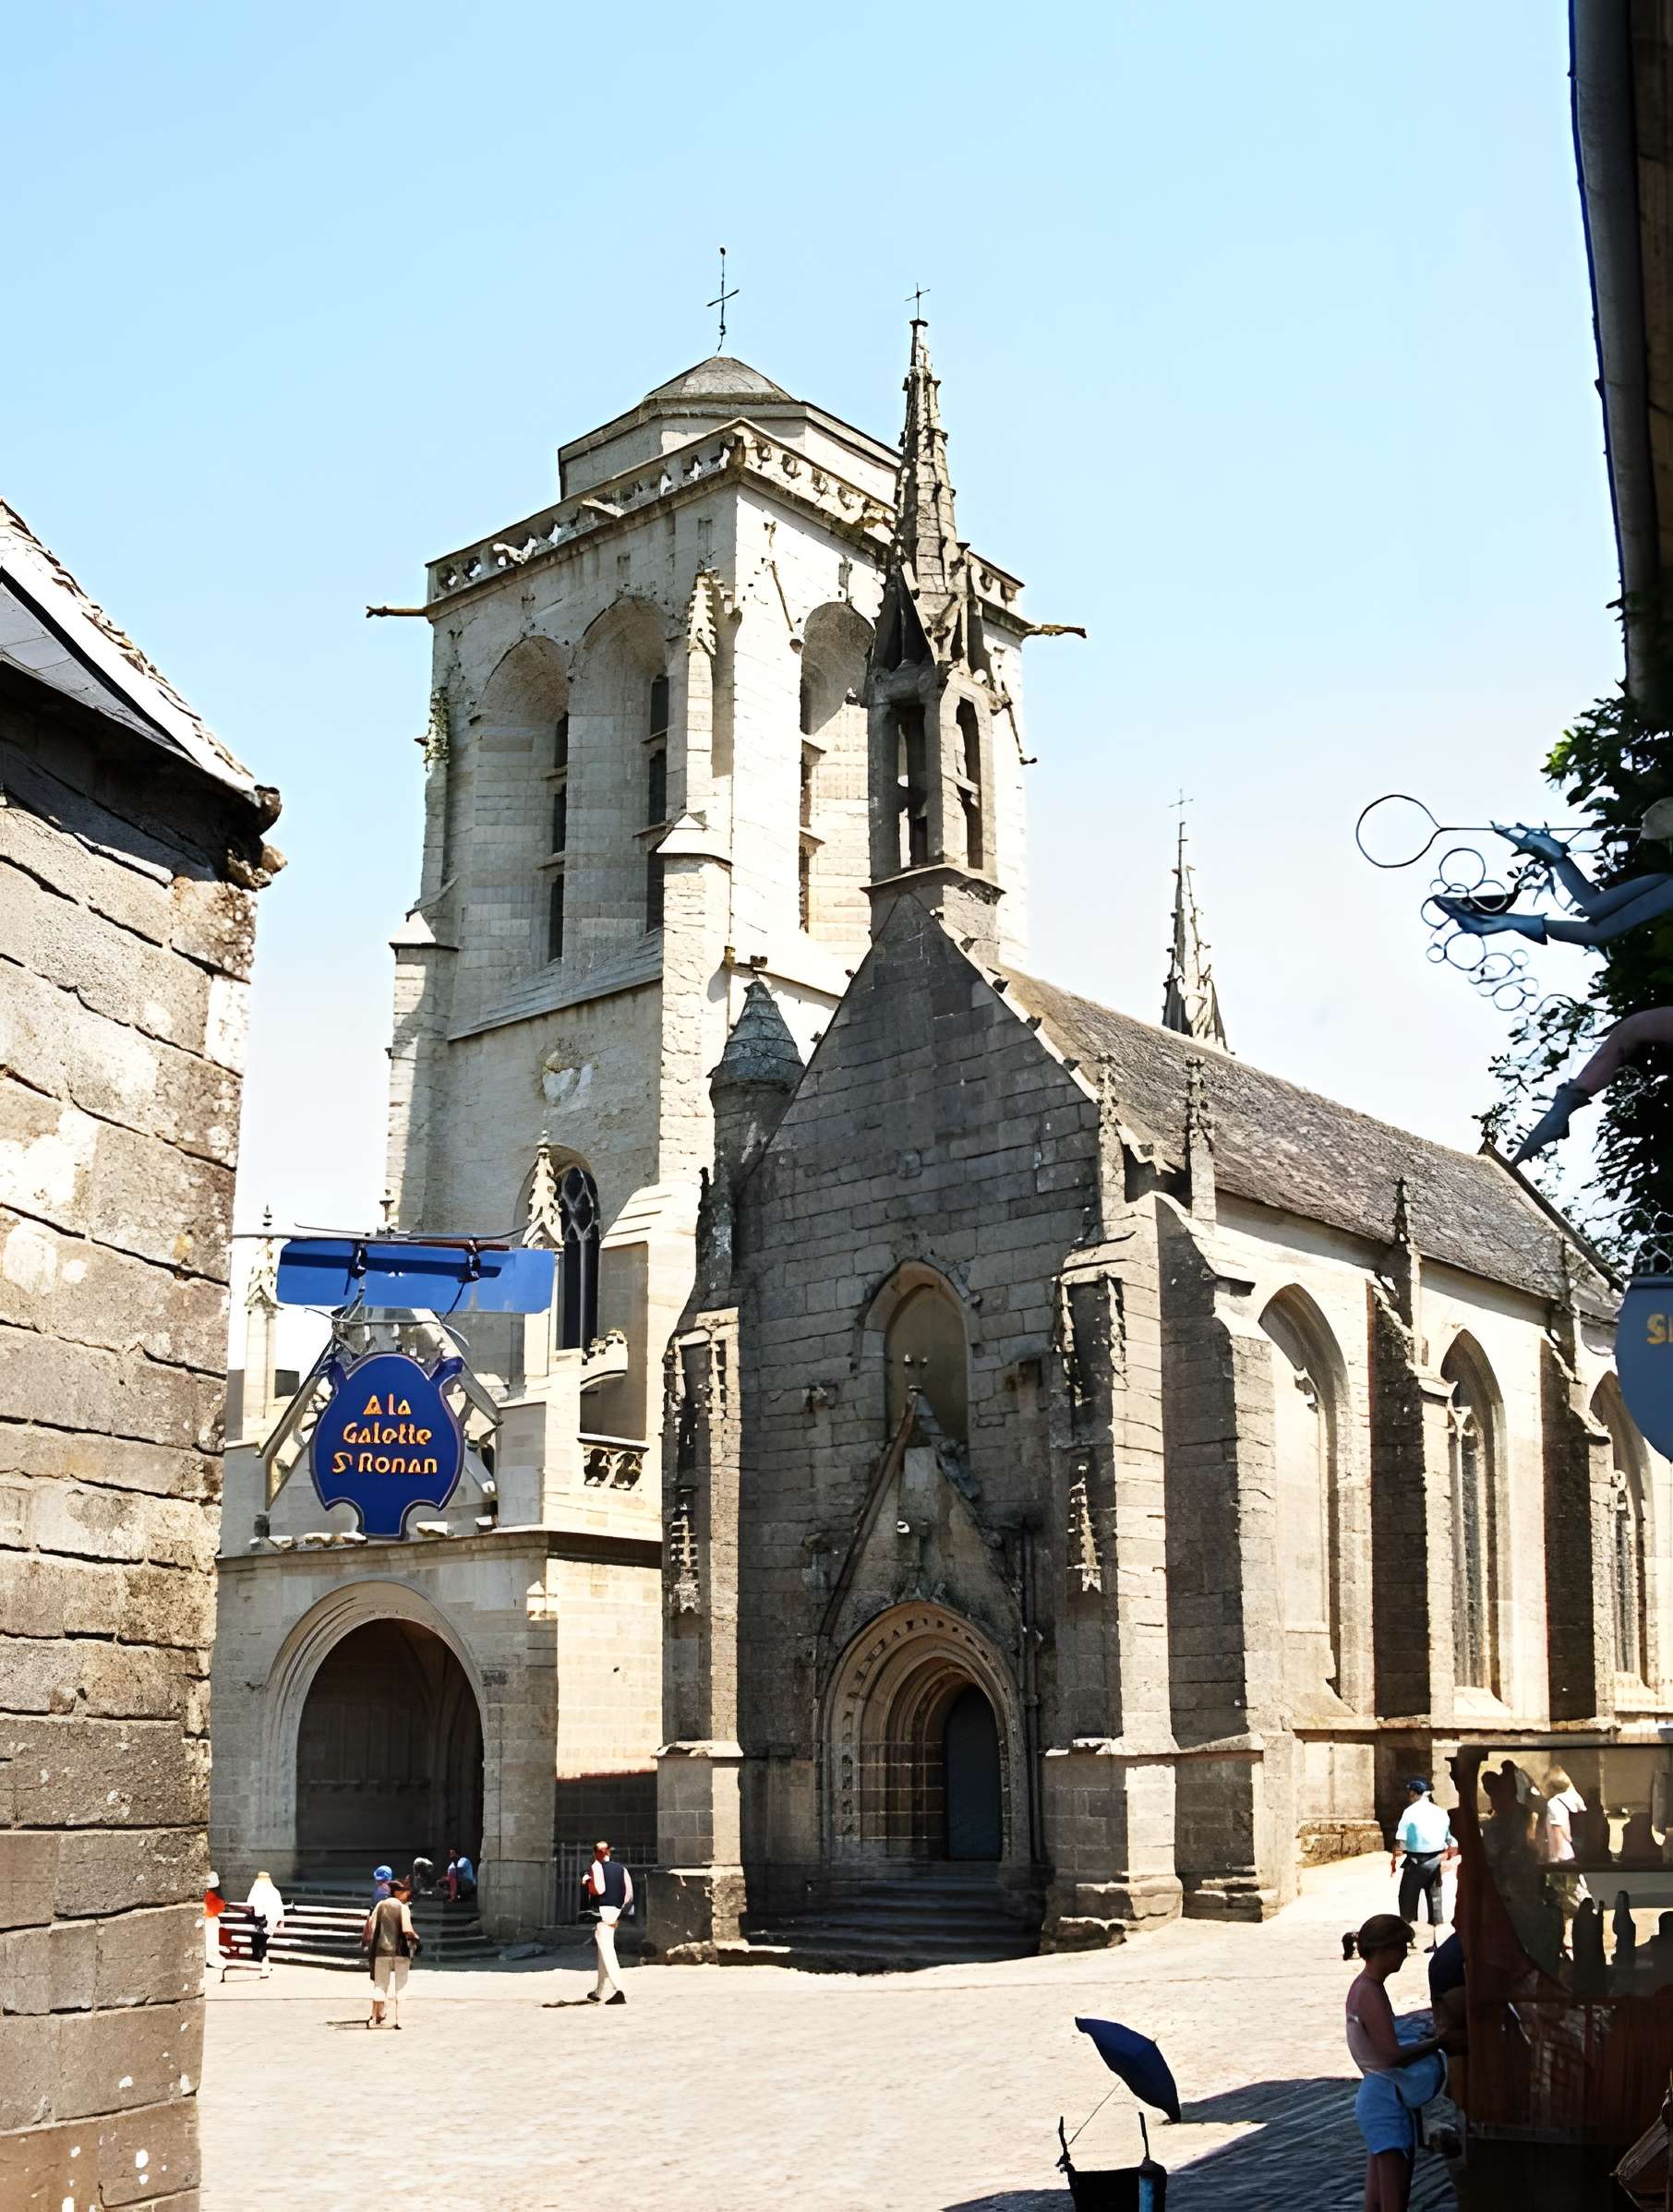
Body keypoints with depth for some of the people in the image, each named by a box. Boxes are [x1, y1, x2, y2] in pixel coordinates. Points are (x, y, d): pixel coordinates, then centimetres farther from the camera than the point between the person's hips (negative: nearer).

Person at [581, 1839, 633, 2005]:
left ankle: (619, 1989, -25)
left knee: (607, 1951, -11)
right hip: (616, 1911, 7)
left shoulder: (596, 1867, -6)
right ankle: (599, 1991, 31)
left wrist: (586, 1881, -1)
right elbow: (629, 1893, 7)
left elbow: (597, 1889, -19)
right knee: (603, 1951, 21)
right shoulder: (621, 1869, 12)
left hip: (601, 1911, -7)